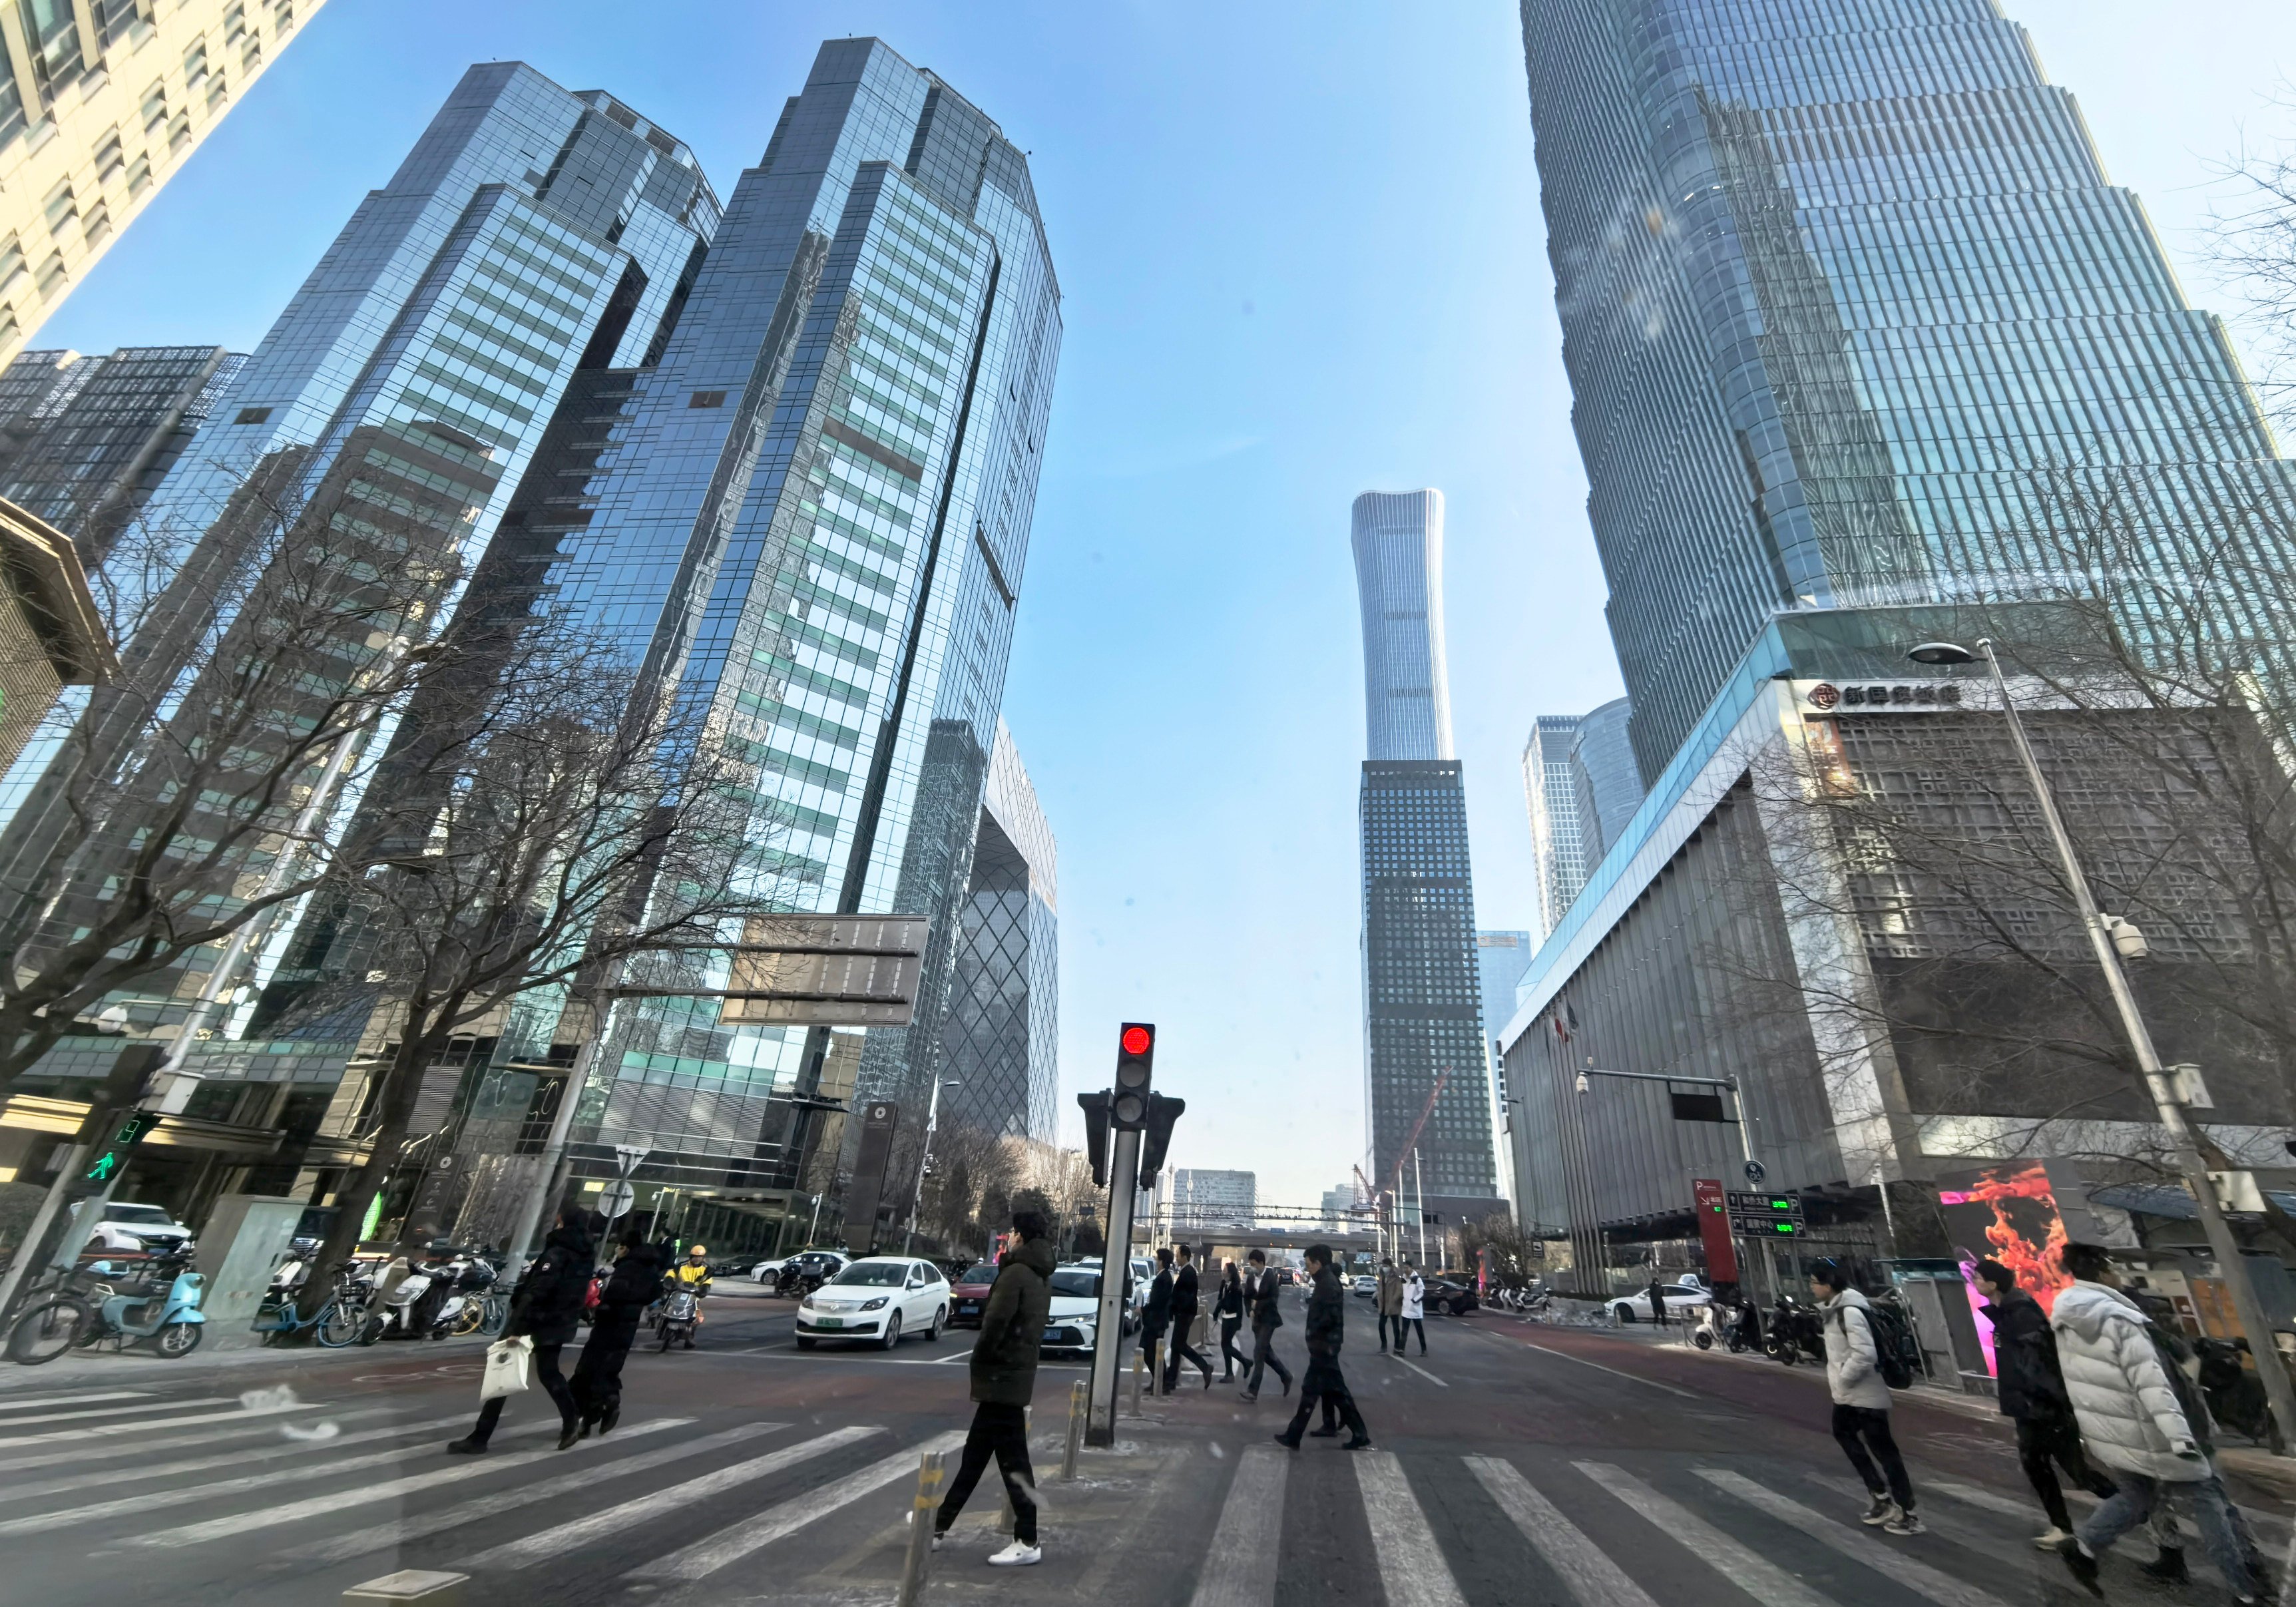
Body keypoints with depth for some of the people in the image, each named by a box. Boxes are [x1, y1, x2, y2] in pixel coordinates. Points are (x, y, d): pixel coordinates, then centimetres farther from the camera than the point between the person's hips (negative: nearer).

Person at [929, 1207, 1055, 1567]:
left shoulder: (1016, 1272, -19)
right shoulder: (1042, 1278, 10)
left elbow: (995, 1322, -22)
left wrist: (980, 1360, -8)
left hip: (1002, 1376, -9)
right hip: (1017, 1374, 9)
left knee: (1013, 1460, 0)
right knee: (974, 1456, 18)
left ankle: (1028, 1543, 9)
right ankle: (938, 1525, 29)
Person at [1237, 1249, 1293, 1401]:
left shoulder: (1272, 1277, -13)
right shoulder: (1251, 1278, 5)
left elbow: (1274, 1299, -17)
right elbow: (1247, 1297, 11)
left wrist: (1257, 1305, -12)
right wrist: (1251, 1310, -6)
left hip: (1268, 1320, -7)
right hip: (1257, 1320, 7)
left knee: (1259, 1353, -10)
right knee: (1266, 1352, 12)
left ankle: (1253, 1390, -8)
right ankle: (1286, 1376, 32)